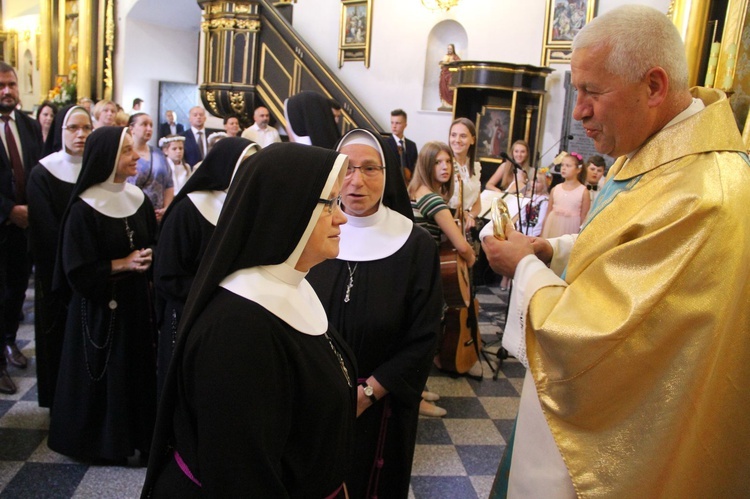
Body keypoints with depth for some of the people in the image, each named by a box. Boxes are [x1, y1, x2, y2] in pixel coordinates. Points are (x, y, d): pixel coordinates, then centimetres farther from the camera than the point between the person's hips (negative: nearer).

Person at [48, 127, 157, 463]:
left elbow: (152, 246, 10)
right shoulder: (83, 209, -15)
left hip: (136, 303, 5)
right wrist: (121, 264, -17)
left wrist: (146, 262, -7)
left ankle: (134, 433, 29)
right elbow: (77, 271, -15)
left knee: (136, 369, 12)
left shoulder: (139, 199, 3)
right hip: (99, 309, -5)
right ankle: (99, 441, 27)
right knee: (102, 377, 7)